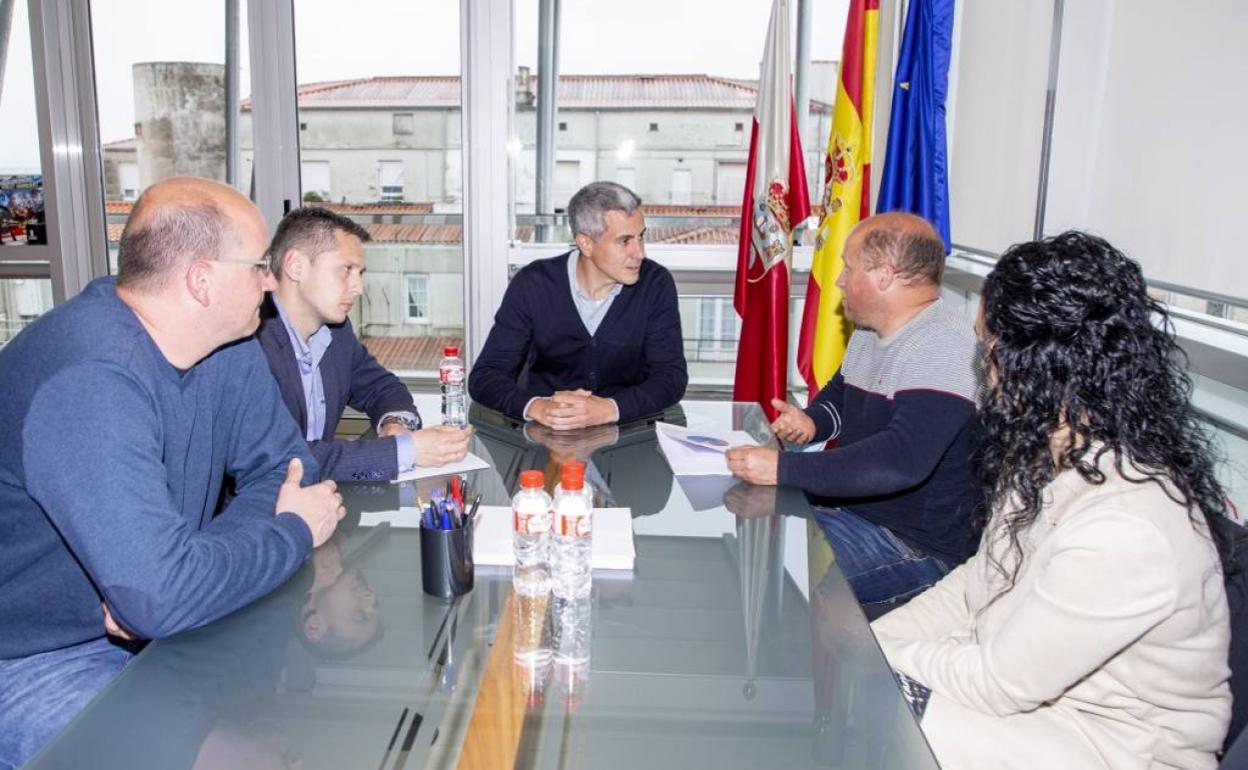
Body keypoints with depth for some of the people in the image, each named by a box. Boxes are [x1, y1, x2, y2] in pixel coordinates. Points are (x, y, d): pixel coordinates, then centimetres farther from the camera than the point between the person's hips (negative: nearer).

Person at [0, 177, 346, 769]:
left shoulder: (226, 345, -4)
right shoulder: (91, 381, -31)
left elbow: (281, 463, 1)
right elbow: (163, 596, -36)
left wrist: (168, 581, -17)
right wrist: (295, 531, -18)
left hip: (145, 628, 7)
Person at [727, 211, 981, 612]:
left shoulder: (942, 346, -22)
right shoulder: (870, 332, 9)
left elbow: (901, 461, -33)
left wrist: (783, 468, -31)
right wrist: (812, 421, 5)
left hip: (916, 545, -9)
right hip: (848, 509, 9)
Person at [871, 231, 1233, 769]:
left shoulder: (1126, 530, -32)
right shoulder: (1050, 459, -3)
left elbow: (1000, 682, -24)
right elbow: (977, 584, 6)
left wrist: (879, 652, -11)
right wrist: (869, 638, -3)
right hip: (1021, 680, 8)